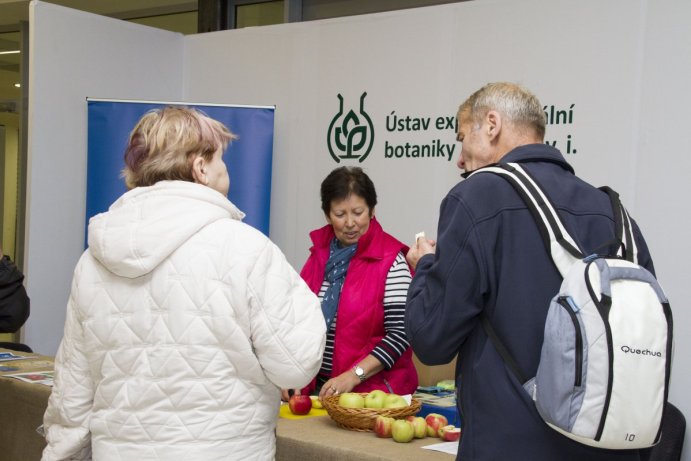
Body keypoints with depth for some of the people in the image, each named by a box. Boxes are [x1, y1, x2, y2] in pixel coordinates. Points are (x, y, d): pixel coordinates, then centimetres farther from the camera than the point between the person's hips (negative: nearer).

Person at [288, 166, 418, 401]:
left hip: (373, 391, -5)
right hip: (321, 387, 5)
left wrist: (352, 376, -21)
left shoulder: (391, 260, -12)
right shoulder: (319, 253, 5)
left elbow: (400, 333, -15)